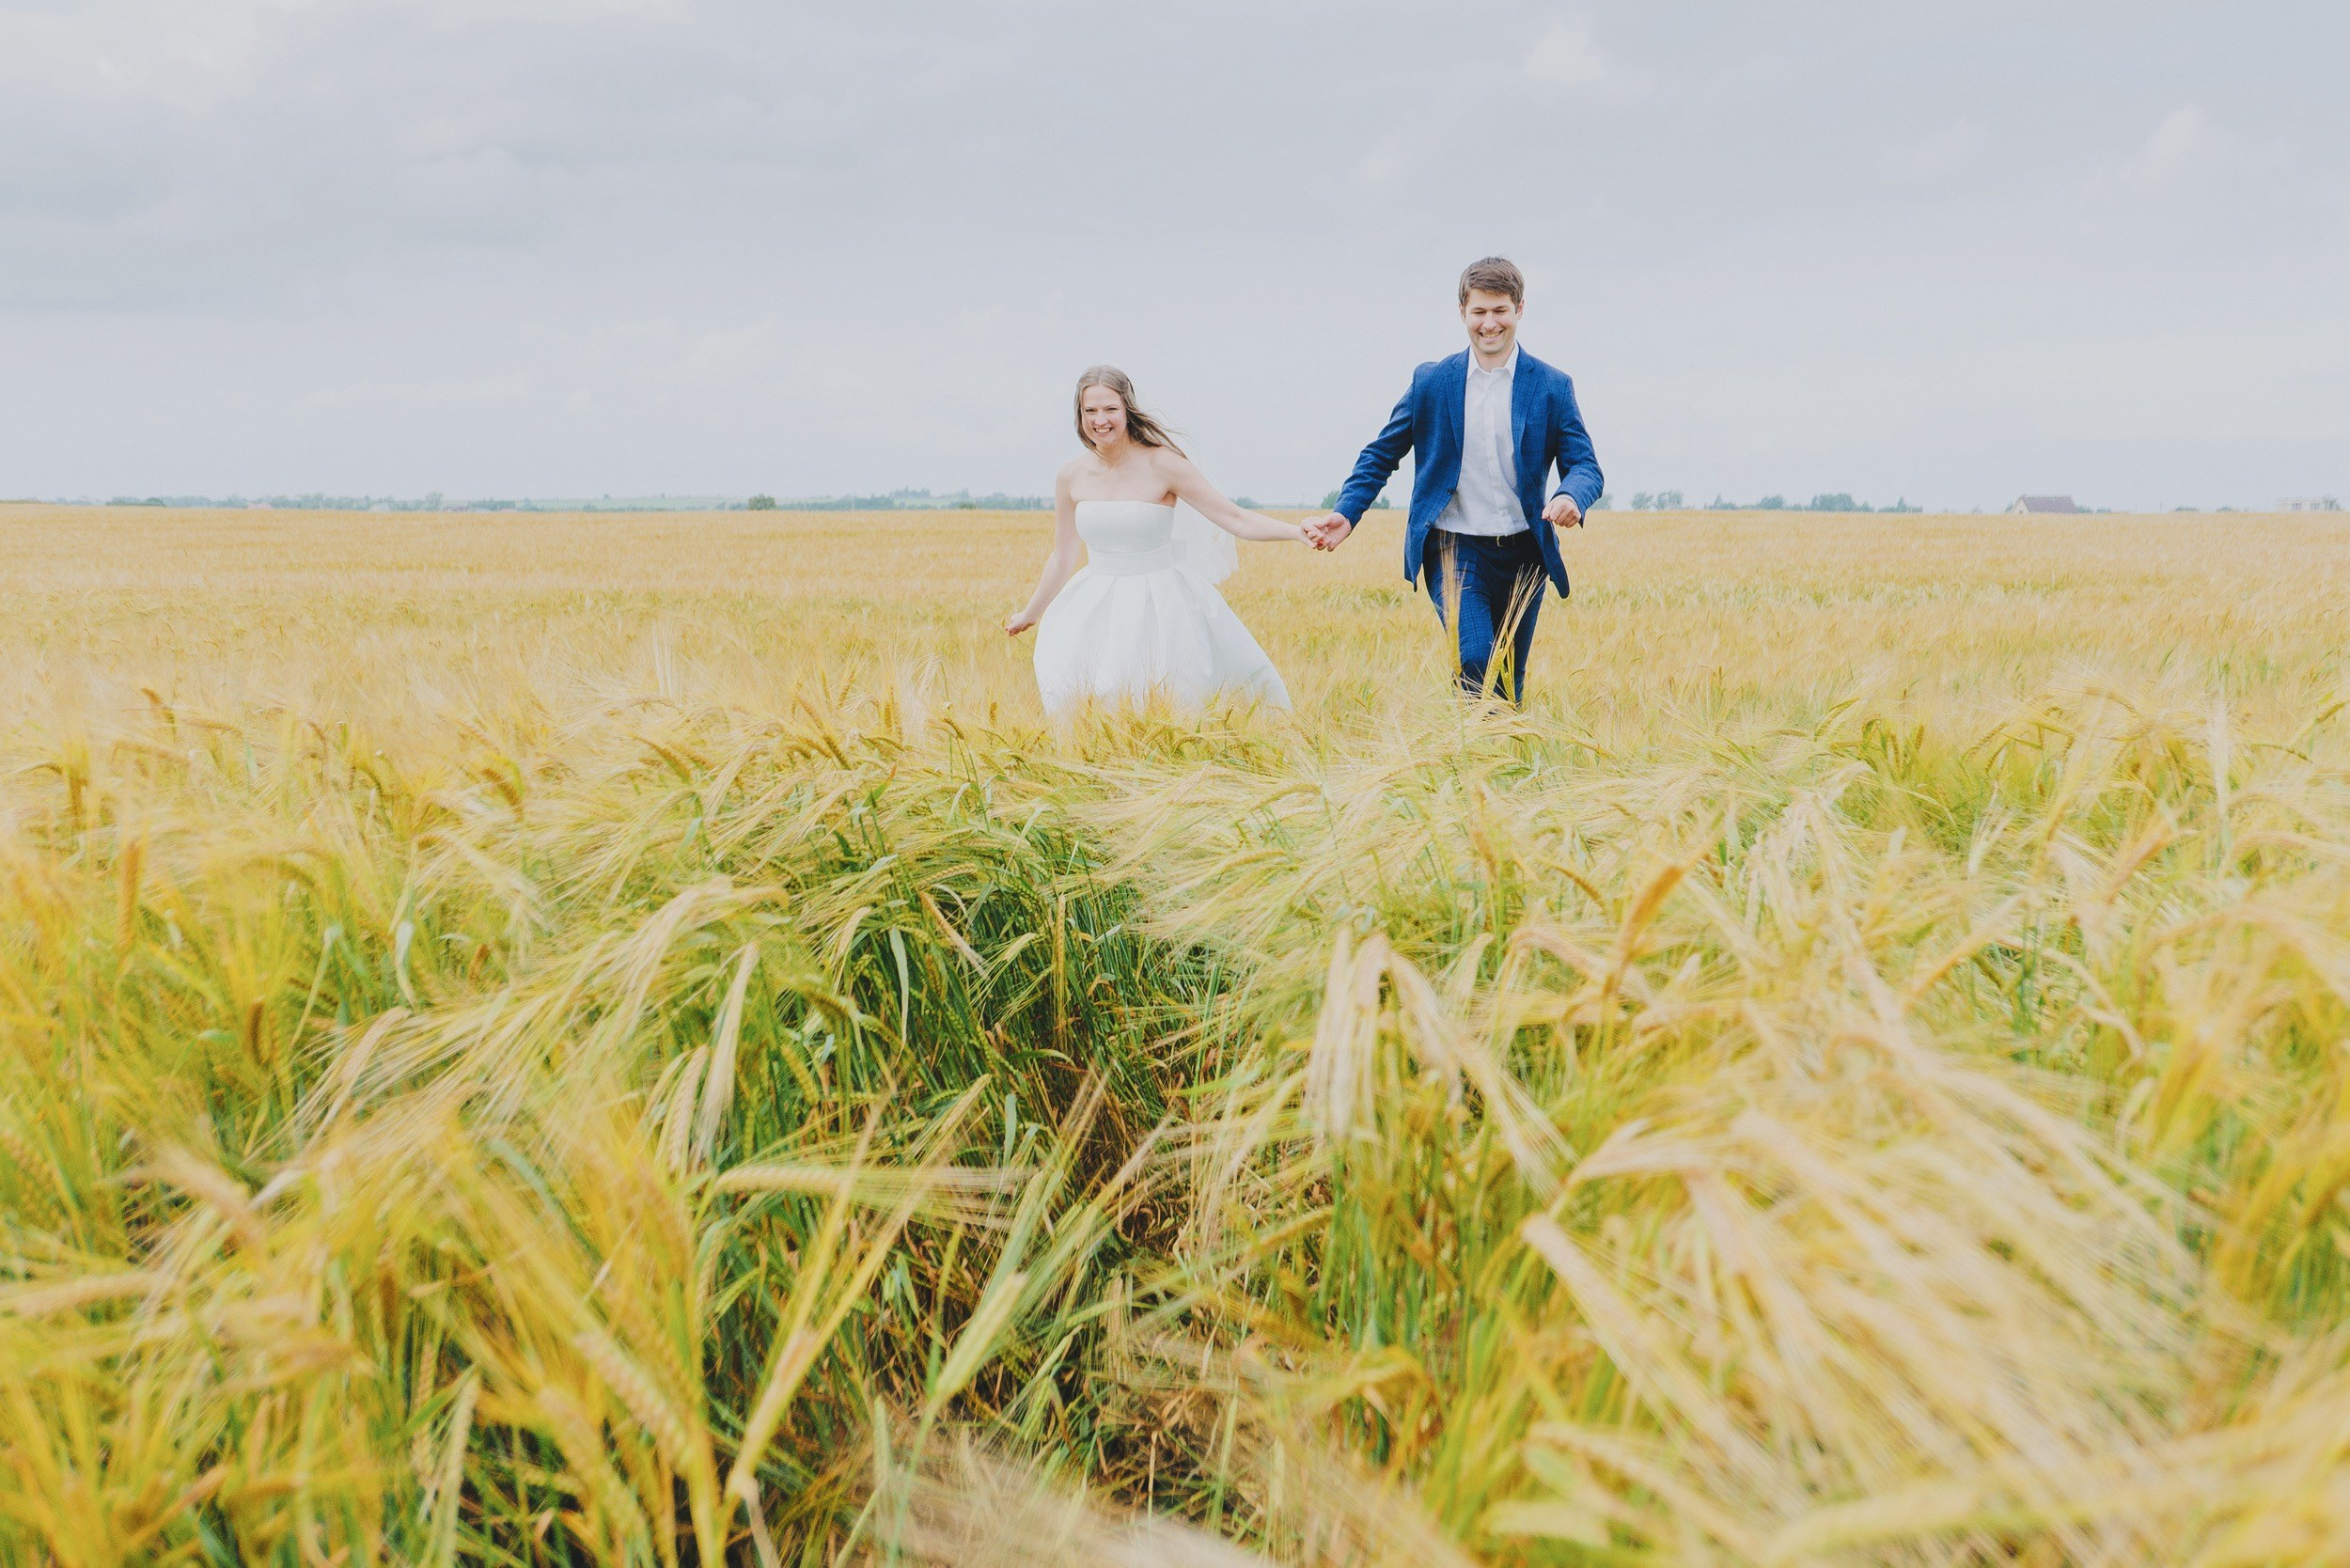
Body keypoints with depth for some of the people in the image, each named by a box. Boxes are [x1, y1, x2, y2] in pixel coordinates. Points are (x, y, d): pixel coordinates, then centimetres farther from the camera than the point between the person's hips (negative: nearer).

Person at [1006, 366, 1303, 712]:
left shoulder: (1162, 463, -10)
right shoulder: (1072, 475, 1)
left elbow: (1237, 520, -12)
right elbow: (1062, 559, 13)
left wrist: (1298, 531, -26)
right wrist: (1030, 614, 23)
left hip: (1161, 605, -3)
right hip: (1098, 609, 3)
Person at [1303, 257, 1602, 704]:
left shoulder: (1552, 387, 2)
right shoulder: (1431, 382, 1)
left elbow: (1584, 466, -2)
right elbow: (1380, 455, 7)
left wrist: (1571, 497, -26)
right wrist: (1344, 514, -9)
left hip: (1523, 554, 2)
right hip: (1455, 551, -2)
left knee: (1511, 683, 12)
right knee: (1476, 661, -23)